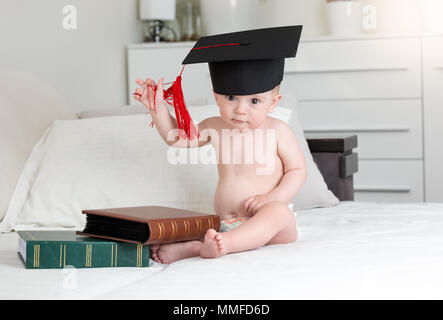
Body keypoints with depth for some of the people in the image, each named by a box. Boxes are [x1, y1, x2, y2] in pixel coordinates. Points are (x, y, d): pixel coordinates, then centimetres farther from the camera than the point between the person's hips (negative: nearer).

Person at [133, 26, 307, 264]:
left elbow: (297, 170, -3)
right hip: (224, 224, 5)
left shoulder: (277, 130, -6)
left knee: (279, 211, -38)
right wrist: (158, 107, 4)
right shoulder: (215, 127, 6)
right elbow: (178, 137, 19)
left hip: (269, 227, -4)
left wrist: (271, 198, -18)